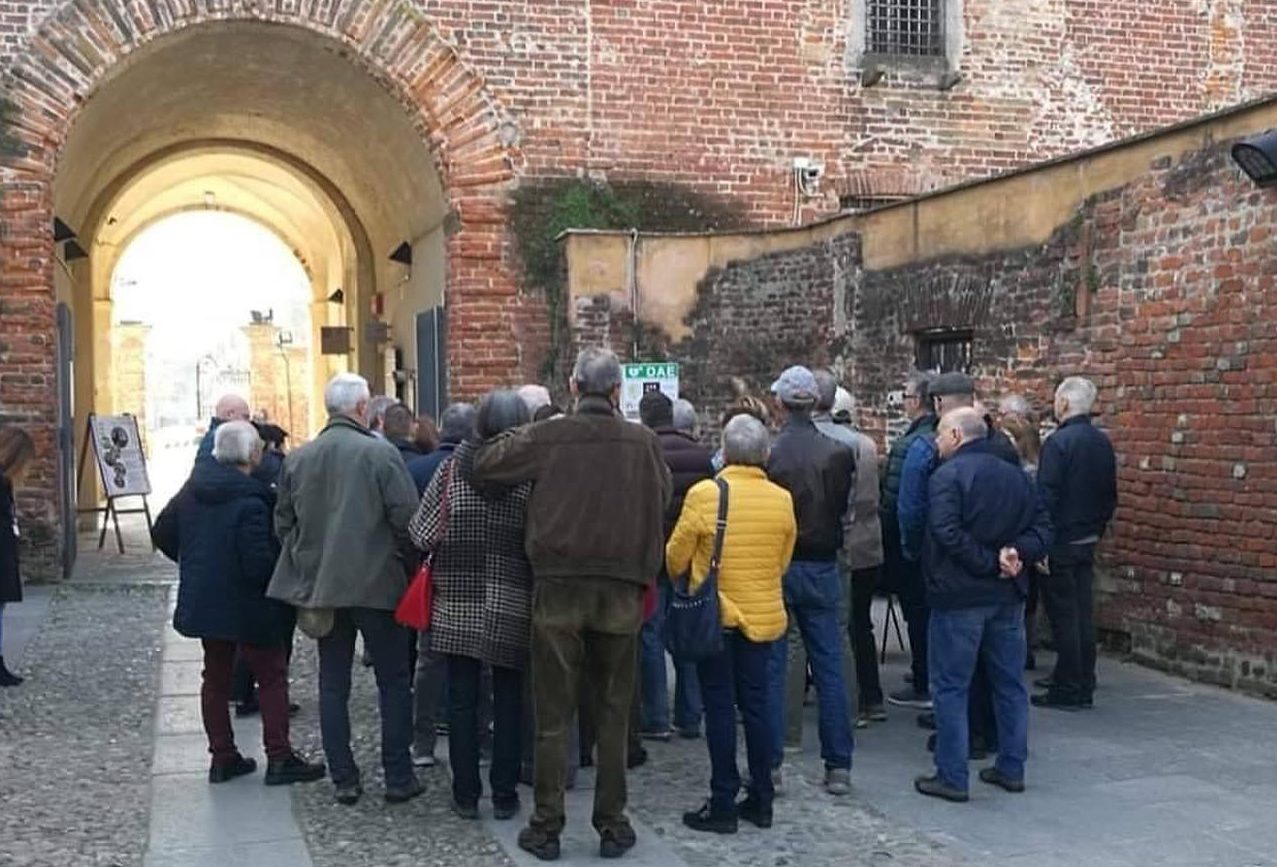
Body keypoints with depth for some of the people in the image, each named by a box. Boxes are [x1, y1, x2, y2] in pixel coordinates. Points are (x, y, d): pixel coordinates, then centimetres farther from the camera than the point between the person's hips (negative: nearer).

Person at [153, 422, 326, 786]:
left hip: (203, 602, 7)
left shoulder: (192, 490, 2)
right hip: (246, 606, -7)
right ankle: (279, 758, 5)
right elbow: (259, 562, -25)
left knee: (216, 677, 17)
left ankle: (222, 756, 22)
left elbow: (162, 534, 12)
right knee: (272, 676, 5)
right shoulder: (251, 502, -23)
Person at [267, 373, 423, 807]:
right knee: (394, 683, 7)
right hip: (377, 584, -4)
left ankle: (344, 780, 16)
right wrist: (409, 567, 3)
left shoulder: (297, 459, 3)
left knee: (333, 685, 12)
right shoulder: (381, 454, -12)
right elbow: (407, 521, -13)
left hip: (320, 586, 4)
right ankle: (399, 778, 10)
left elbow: (283, 523, 8)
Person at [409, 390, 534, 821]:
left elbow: (421, 534, -5)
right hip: (511, 611, 0)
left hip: (457, 607, 1)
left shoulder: (453, 468, -6)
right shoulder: (530, 475, -9)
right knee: (508, 699, 11)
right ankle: (504, 794, 15)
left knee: (462, 699, 9)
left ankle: (466, 794, 15)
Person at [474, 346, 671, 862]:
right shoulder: (643, 443, -3)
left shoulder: (547, 437, -7)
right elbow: (663, 500, 9)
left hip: (559, 588, -1)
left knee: (552, 715, 8)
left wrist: (519, 435, 15)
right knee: (613, 714, 12)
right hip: (622, 590, 1)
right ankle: (612, 824, 17)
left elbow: (484, 465, 1)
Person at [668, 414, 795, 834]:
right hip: (762, 615, 3)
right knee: (755, 704, 13)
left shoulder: (704, 494, -15)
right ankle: (761, 799, 20)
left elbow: (675, 559, -7)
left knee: (720, 708, 4)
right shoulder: (782, 500, -4)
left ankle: (723, 804, 8)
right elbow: (782, 563, 6)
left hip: (714, 615, -3)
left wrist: (688, 582, 15)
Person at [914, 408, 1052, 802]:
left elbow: (948, 533, -24)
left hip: (959, 596, -6)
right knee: (1010, 683, 15)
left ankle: (951, 777, 3)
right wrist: (1017, 553, -9)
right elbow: (1042, 529, 5)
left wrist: (991, 562, -17)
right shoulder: (1015, 476, 11)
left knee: (950, 687, 1)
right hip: (1007, 596, 7)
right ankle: (1012, 768, 23)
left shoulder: (946, 476, -11)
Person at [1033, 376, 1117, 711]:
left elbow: (1046, 496, -19)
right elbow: (1110, 495, 15)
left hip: (1060, 542, -7)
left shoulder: (1058, 442, -16)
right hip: (1089, 541, 7)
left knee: (1064, 617, -2)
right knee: (1084, 614, 11)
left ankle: (1067, 691, 2)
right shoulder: (1102, 443, 9)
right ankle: (1084, 688, 17)